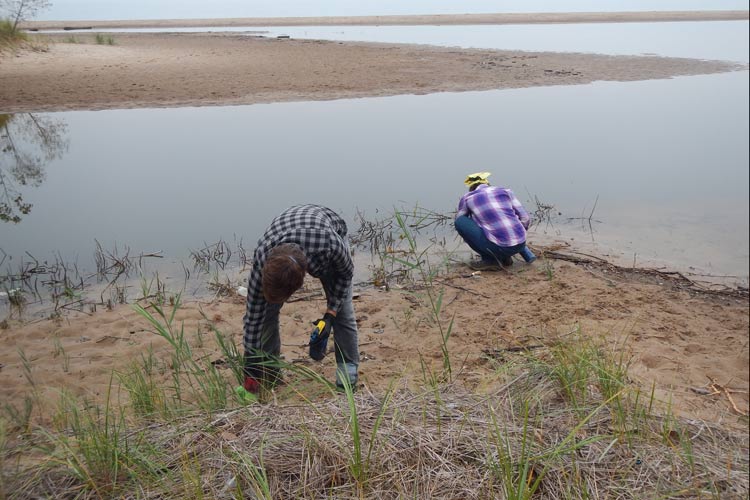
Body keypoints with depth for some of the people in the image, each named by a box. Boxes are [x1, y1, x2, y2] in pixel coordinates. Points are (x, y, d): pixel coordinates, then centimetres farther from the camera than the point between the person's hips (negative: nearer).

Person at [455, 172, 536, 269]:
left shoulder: (467, 198, 11)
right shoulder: (505, 191, 18)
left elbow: (460, 223, 27)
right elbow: (525, 218, 14)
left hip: (499, 247, -5)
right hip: (520, 245, 5)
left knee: (460, 221, 8)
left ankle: (489, 258, 8)